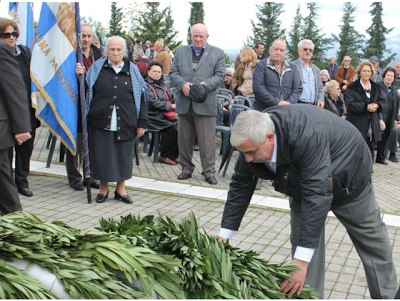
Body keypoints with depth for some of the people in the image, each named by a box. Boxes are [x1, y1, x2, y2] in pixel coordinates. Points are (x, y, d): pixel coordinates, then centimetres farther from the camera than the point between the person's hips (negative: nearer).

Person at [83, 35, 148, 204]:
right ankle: (103, 188, 23)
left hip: (125, 124, 0)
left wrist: (142, 122, 1)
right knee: (102, 156, 5)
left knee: (123, 156, 7)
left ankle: (121, 189, 23)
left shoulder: (133, 70, 6)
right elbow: (85, 92, 8)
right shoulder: (97, 68, 6)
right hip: (101, 122, 0)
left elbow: (142, 97, 6)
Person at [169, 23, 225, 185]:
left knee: (207, 140, -3)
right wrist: (182, 84, -12)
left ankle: (209, 171, 6)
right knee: (184, 139, 10)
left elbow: (220, 75, 1)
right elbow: (173, 73, 8)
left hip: (205, 103, -3)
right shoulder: (180, 52, 15)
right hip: (184, 103, 3)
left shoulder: (218, 53, 8)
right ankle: (186, 168, 22)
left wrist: (206, 84, -17)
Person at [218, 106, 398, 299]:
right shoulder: (253, 138, -25)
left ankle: (386, 295, 34)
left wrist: (301, 260, -48)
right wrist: (224, 236, -15)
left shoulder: (307, 137, -45)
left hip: (347, 176, -4)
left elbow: (317, 194, -47)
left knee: (371, 243, 12)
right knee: (302, 241, -3)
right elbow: (240, 185, -15)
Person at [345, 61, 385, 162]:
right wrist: (366, 107, -24)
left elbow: (382, 101, 15)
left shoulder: (376, 87, 14)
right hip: (357, 124, -5)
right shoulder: (352, 87, -4)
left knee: (371, 149, 11)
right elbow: (350, 104, -13)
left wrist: (377, 105, -9)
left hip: (373, 124, 6)